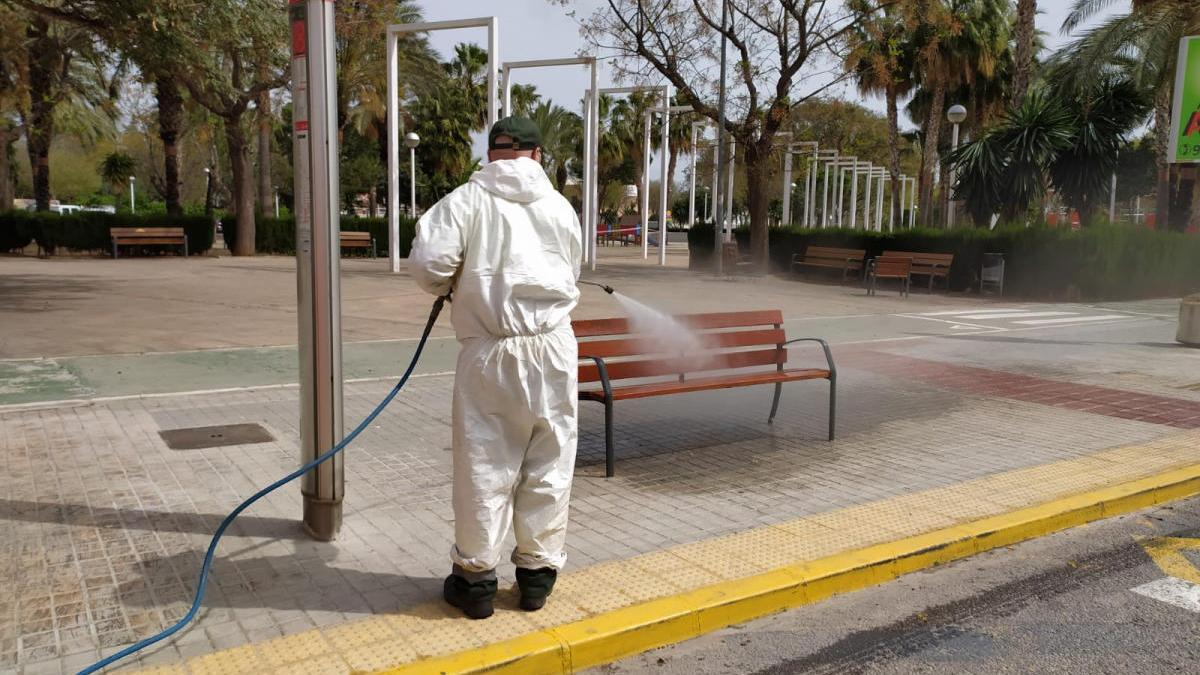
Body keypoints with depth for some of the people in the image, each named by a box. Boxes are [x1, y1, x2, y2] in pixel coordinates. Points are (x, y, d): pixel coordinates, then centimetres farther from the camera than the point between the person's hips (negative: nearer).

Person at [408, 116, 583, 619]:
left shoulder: (467, 200, -1)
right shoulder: (560, 206, 10)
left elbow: (427, 261, -11)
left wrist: (445, 287, 10)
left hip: (489, 351, -2)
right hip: (553, 344, 3)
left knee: (484, 463, 7)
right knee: (549, 462, 12)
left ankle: (475, 576, 18)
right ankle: (537, 571, 22)